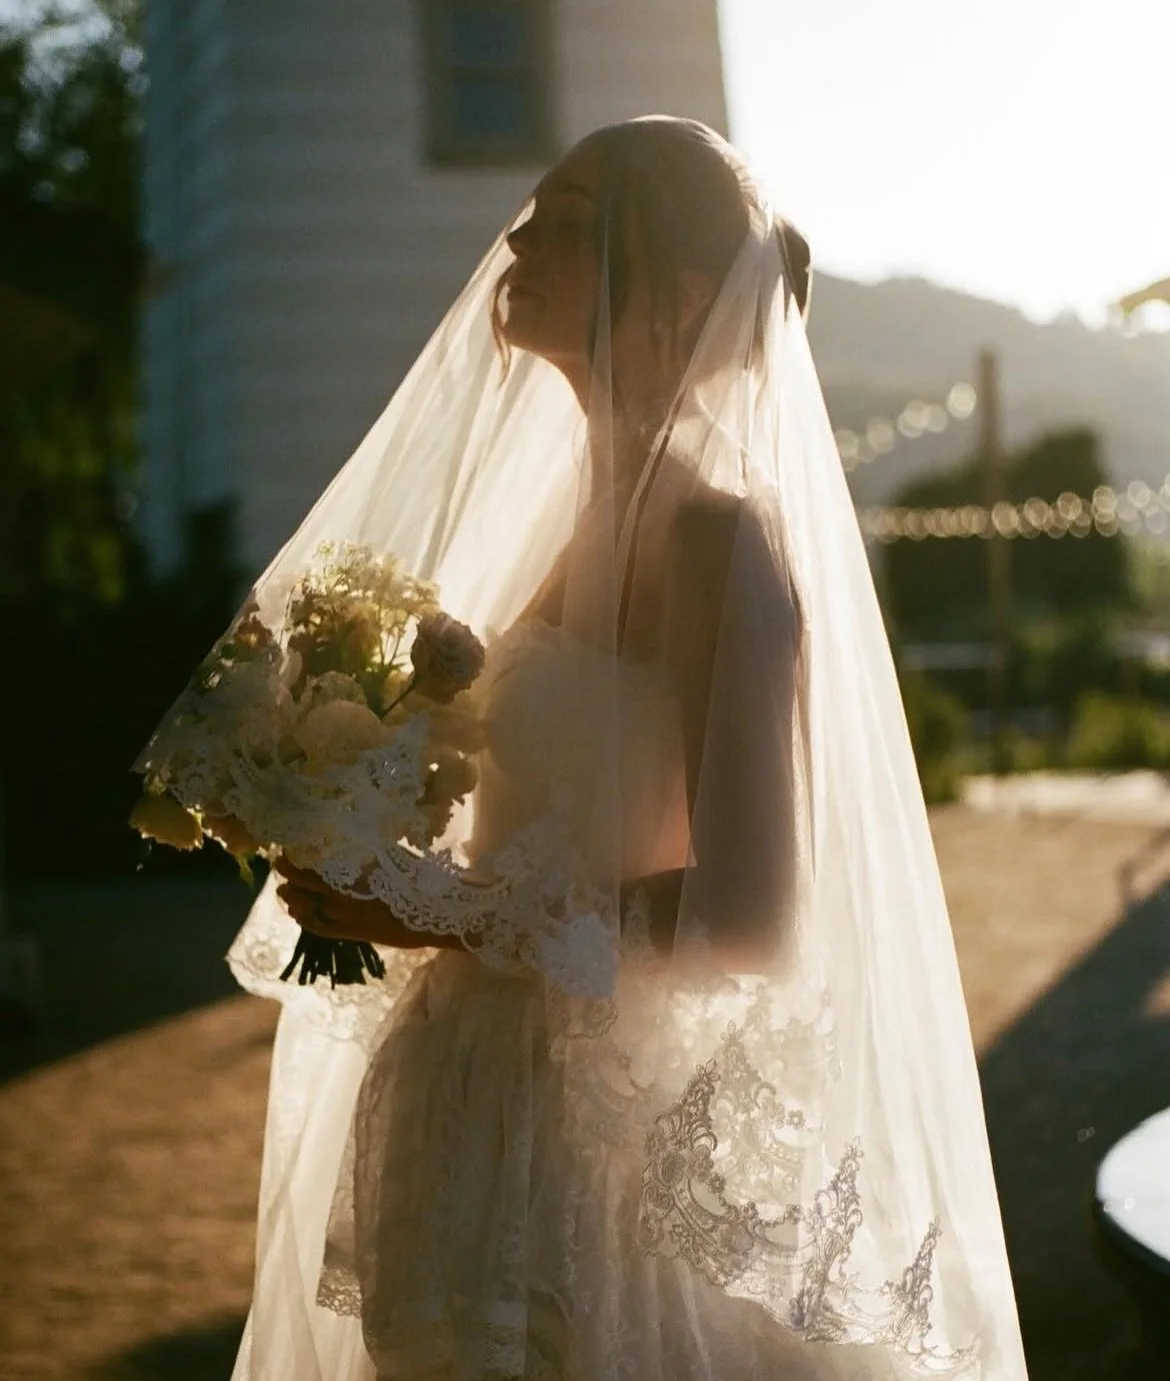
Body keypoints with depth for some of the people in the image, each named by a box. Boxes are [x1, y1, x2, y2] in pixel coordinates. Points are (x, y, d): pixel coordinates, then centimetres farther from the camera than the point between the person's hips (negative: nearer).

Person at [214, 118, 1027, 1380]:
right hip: (499, 1106, 8)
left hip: (625, 1132, -8)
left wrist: (454, 918, -18)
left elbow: (748, 915, -22)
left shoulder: (720, 537, -16)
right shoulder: (592, 511, 8)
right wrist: (376, 869, 3)